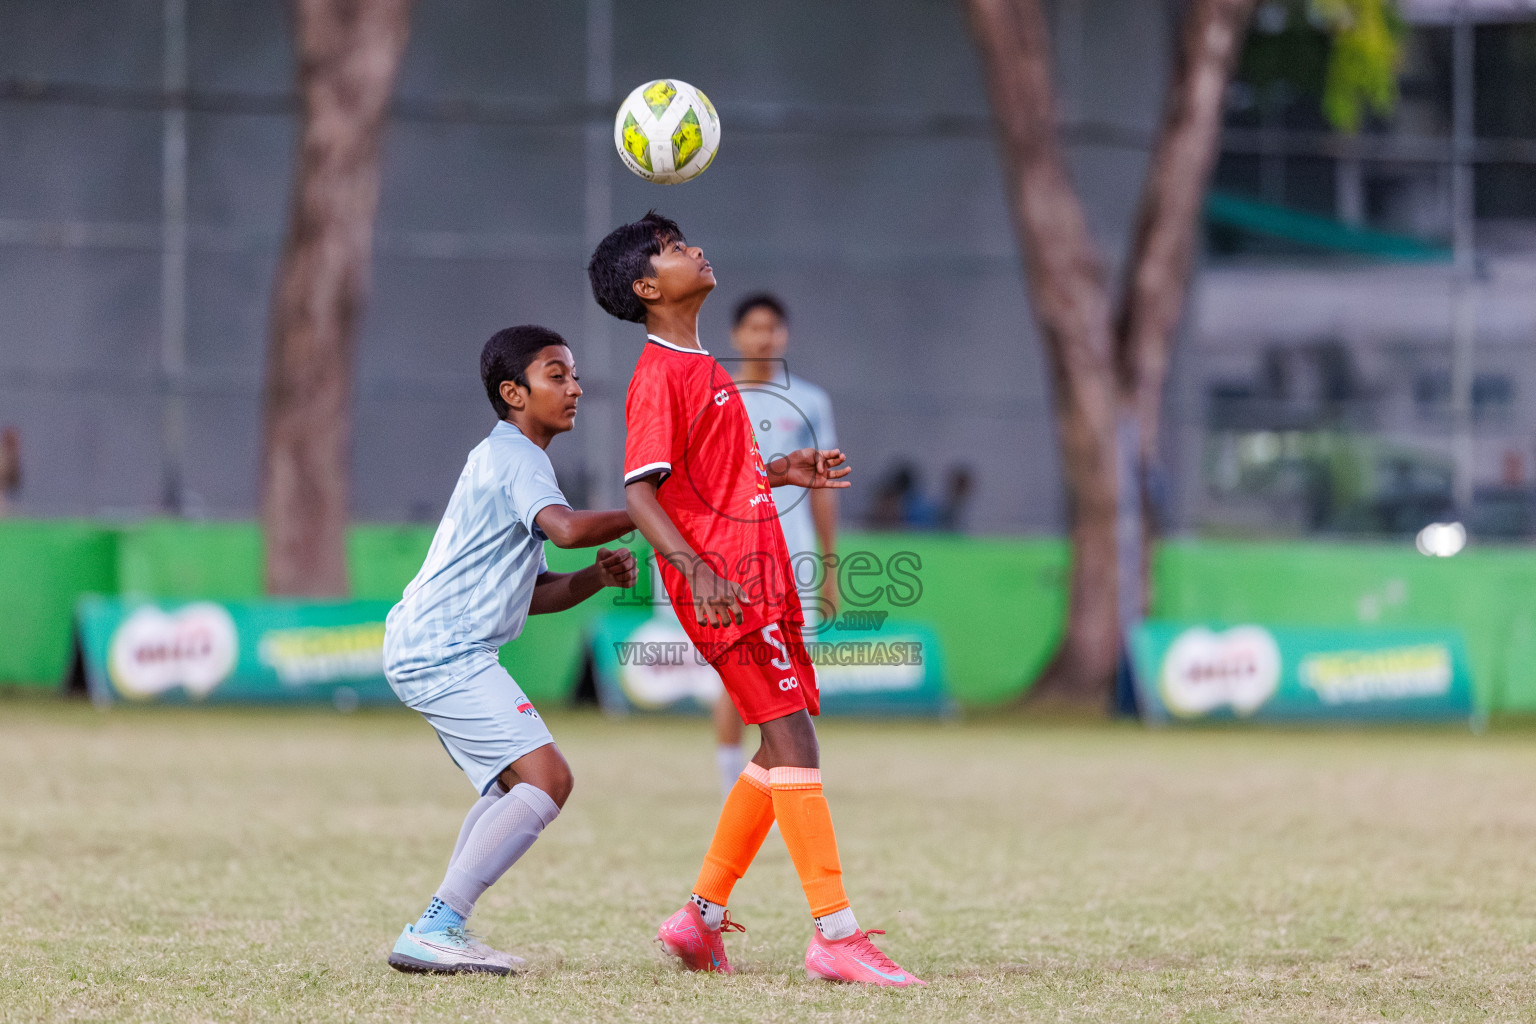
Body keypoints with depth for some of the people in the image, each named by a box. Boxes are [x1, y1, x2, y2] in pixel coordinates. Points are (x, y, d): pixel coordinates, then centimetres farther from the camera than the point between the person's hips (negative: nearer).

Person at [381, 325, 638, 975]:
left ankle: (440, 932, 15)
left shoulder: (504, 459, 24)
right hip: (445, 652, -11)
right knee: (545, 778, -17)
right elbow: (565, 527, -31)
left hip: (427, 648, 11)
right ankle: (433, 932, -21)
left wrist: (596, 577, 8)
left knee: (513, 784, 22)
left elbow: (530, 595, 25)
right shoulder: (515, 457, -9)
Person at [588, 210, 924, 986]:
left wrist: (779, 473, 21)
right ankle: (836, 935, -16)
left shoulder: (700, 367, 19)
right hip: (725, 584, -10)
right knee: (792, 740, -13)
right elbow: (640, 492, -19)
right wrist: (698, 570, -30)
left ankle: (701, 919, 18)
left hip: (760, 572, 10)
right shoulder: (659, 375, -10)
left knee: (782, 747, 11)